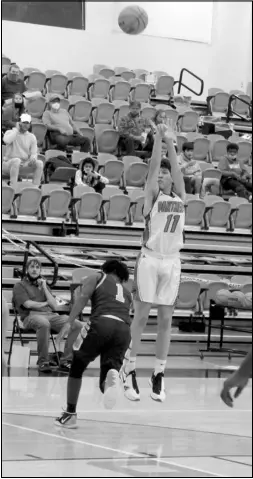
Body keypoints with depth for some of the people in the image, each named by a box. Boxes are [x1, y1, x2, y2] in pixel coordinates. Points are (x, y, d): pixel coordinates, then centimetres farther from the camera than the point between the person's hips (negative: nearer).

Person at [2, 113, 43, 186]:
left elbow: (34, 153, 6)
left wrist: (33, 157, -20)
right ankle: (13, 187, -39)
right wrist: (16, 129, -13)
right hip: (8, 163, -4)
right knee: (17, 160, -38)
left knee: (39, 163, -19)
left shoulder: (32, 137, 10)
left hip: (24, 164, 4)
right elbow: (6, 140, -25)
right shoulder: (10, 132, 0)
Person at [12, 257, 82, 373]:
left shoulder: (43, 285, 28)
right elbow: (28, 304, -4)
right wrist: (45, 303, 9)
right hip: (31, 316, -5)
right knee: (44, 323, -44)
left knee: (77, 325, -19)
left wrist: (44, 288, 9)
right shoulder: (20, 286, 13)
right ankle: (43, 362, -30)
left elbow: (54, 306, 15)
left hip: (51, 315, 5)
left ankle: (65, 361, -18)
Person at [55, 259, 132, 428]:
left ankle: (70, 414, 18)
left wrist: (69, 322, -2)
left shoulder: (97, 277, 24)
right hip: (124, 330, 3)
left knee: (77, 367, 18)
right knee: (106, 385, 4)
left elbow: (83, 297, 5)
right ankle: (113, 375, -32)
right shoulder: (127, 292, 35)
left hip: (103, 323, -3)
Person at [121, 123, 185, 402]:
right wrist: (159, 138, -13)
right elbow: (153, 167, -10)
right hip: (150, 259, -4)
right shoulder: (152, 195, 1)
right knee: (141, 316, -1)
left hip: (172, 262, 4)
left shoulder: (180, 197, 11)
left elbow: (175, 167, 3)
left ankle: (159, 374, 9)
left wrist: (171, 143, 2)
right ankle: (129, 370, 5)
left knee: (165, 320, 5)